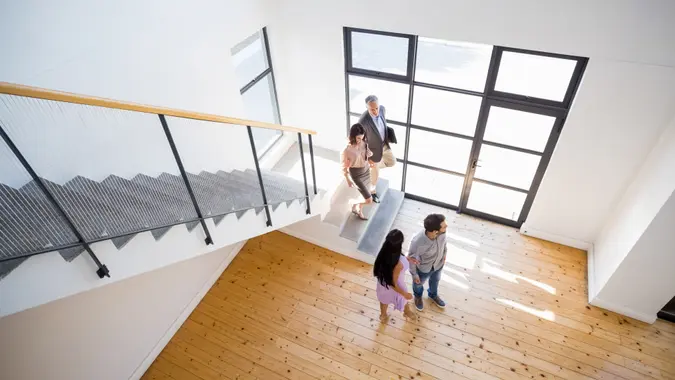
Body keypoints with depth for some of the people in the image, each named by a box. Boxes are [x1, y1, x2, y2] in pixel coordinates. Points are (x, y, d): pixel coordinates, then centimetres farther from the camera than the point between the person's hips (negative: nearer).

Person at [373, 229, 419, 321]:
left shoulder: (385, 253, -26)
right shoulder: (398, 264, -45)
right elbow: (393, 284, -30)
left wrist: (405, 259, 0)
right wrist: (405, 294, -14)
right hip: (393, 288, -5)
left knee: (384, 299, 36)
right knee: (404, 299, 32)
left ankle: (383, 315, 65)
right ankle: (407, 312, 65)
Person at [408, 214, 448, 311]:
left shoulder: (442, 233, -32)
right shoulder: (417, 242, -45)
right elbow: (411, 258, -25)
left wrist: (444, 254, 11)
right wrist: (414, 274, -11)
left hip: (438, 264, 4)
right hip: (423, 268, -4)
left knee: (435, 280, 35)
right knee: (418, 283, 30)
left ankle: (433, 295, 69)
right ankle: (418, 296, 65)